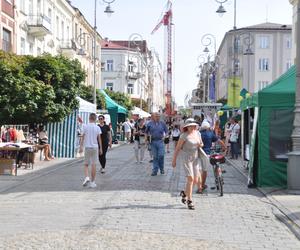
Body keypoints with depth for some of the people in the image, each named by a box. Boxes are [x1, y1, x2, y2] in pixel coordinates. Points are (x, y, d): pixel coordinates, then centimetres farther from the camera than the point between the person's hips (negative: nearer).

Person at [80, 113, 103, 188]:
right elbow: (99, 139, 3)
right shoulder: (97, 128, 0)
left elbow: (83, 137, -2)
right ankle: (92, 182, 6)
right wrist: (100, 148, 10)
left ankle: (87, 177, -11)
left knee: (86, 164, 12)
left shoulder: (85, 127, -3)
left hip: (87, 147, 0)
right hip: (95, 147, 1)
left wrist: (81, 147, 5)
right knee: (93, 165, 3)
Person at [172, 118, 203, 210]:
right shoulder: (184, 136, -10)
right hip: (186, 158, -6)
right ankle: (189, 201, -4)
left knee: (195, 180, 5)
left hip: (195, 158, 6)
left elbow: (201, 143, 21)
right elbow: (178, 148, -5)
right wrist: (174, 160, -4)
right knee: (190, 179, -13)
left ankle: (184, 193, 32)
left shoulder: (197, 133, 7)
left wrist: (200, 145, -4)